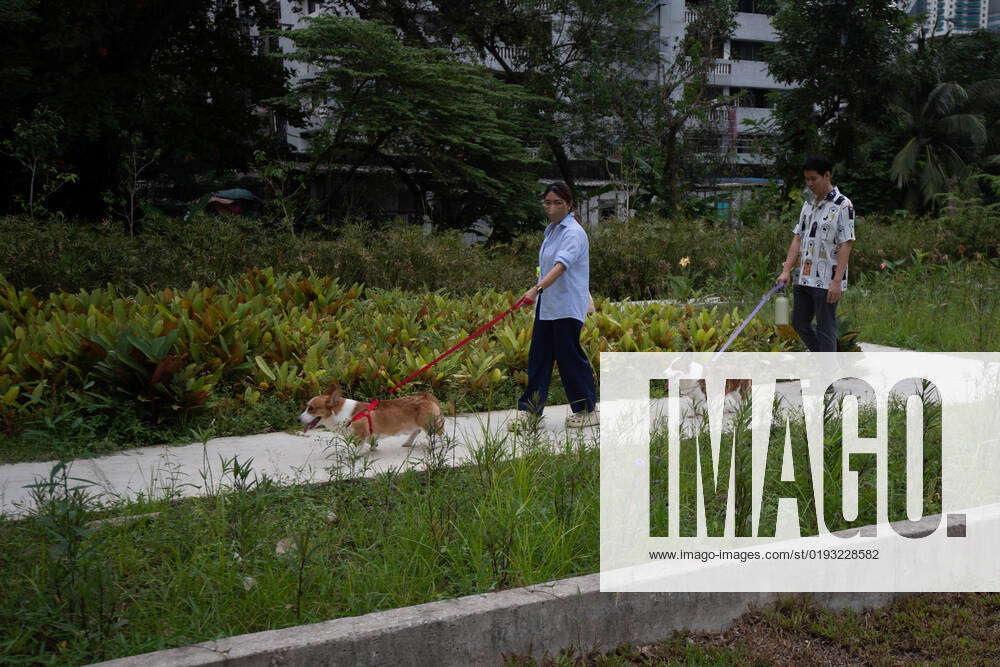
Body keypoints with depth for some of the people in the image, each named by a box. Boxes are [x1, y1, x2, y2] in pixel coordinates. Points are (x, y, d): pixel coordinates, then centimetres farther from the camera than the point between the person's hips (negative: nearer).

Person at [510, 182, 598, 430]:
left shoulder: (573, 233, -15)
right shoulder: (551, 230, 15)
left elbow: (561, 265, -30)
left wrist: (537, 288, -42)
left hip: (567, 307, -9)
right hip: (547, 306, 9)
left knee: (570, 356, -2)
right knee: (539, 356, 6)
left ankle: (588, 410, 12)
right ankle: (530, 410, 10)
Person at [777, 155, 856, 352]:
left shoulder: (843, 206, -10)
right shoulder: (808, 204, 13)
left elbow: (845, 245, -15)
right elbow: (797, 239, 13)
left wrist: (837, 281, -20)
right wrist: (786, 270, 3)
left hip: (827, 282, -8)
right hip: (804, 278, 8)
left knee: (825, 329, -2)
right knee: (799, 323, 15)